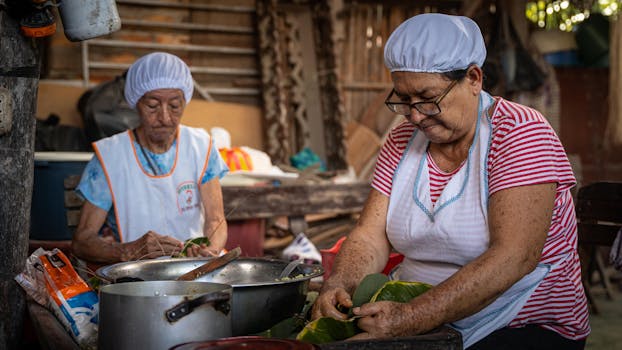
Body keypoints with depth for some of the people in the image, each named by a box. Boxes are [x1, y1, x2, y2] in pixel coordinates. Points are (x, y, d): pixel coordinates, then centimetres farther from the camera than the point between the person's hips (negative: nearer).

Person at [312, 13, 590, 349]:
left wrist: (411, 318, -32)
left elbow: (514, 257, -25)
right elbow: (370, 236, 1)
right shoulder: (402, 141, 6)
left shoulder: (520, 133, -14)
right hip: (412, 313, 5)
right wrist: (337, 285, -22)